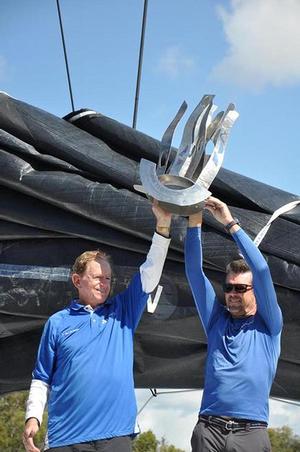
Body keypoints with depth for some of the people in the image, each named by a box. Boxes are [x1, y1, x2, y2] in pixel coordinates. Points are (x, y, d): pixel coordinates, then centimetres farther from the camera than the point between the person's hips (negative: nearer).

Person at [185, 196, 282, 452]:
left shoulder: (268, 325, 8)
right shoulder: (216, 320, 16)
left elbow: (261, 270, -4)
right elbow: (194, 272, 8)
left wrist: (231, 223, -5)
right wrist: (195, 221, -1)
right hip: (208, 429, 2)